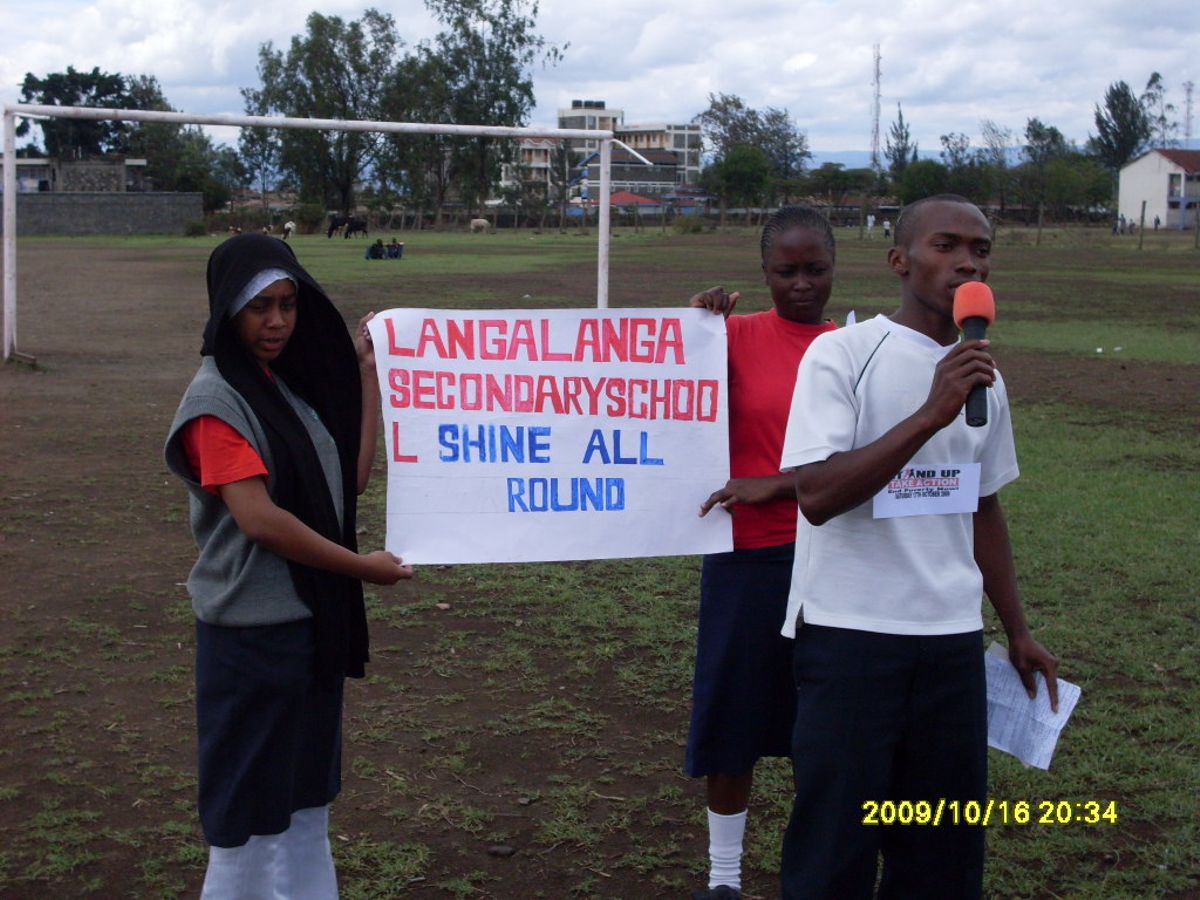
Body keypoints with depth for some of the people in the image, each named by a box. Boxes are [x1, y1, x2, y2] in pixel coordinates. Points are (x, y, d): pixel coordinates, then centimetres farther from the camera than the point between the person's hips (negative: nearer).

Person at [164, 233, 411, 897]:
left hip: (314, 619, 8)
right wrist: (361, 566, -15)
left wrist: (366, 372, 3)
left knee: (306, 795, 17)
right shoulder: (216, 400, -14)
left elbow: (351, 476, 3)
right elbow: (258, 517, -22)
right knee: (251, 806, 4)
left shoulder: (293, 383, 9)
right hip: (253, 633, -8)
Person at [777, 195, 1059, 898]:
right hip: (849, 631, -5)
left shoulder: (984, 379, 10)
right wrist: (930, 414, -24)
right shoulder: (843, 354, -9)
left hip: (954, 637, 6)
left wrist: (1018, 630, 22)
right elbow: (818, 495, -19)